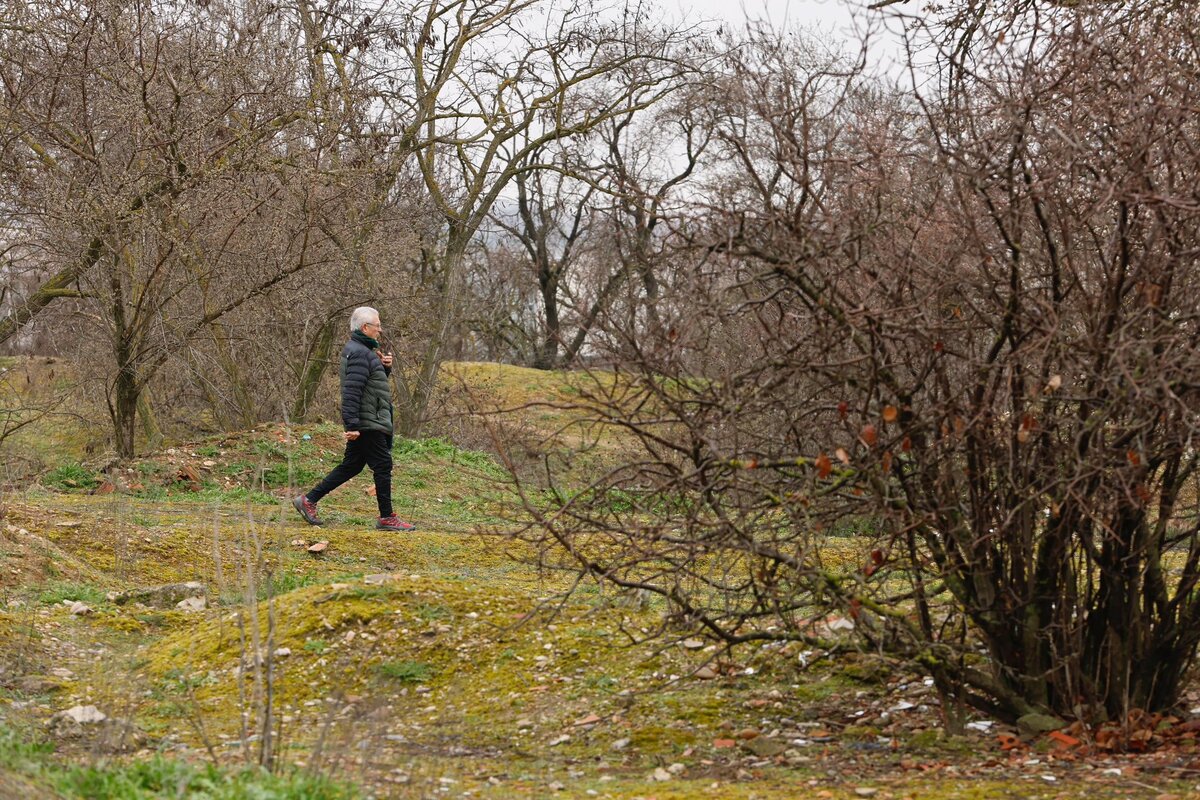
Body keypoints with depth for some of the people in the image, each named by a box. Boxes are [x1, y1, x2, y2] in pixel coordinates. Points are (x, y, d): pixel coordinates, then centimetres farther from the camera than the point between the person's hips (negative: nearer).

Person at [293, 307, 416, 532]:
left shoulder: (361, 350, 17)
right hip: (367, 424, -11)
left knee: (351, 466, 14)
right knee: (383, 466, -3)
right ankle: (387, 518, 4)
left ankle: (308, 499, 17)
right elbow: (351, 391, -24)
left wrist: (385, 367, 7)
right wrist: (352, 425, -27)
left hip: (366, 424, 11)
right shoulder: (360, 353, -17)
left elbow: (374, 381, 26)